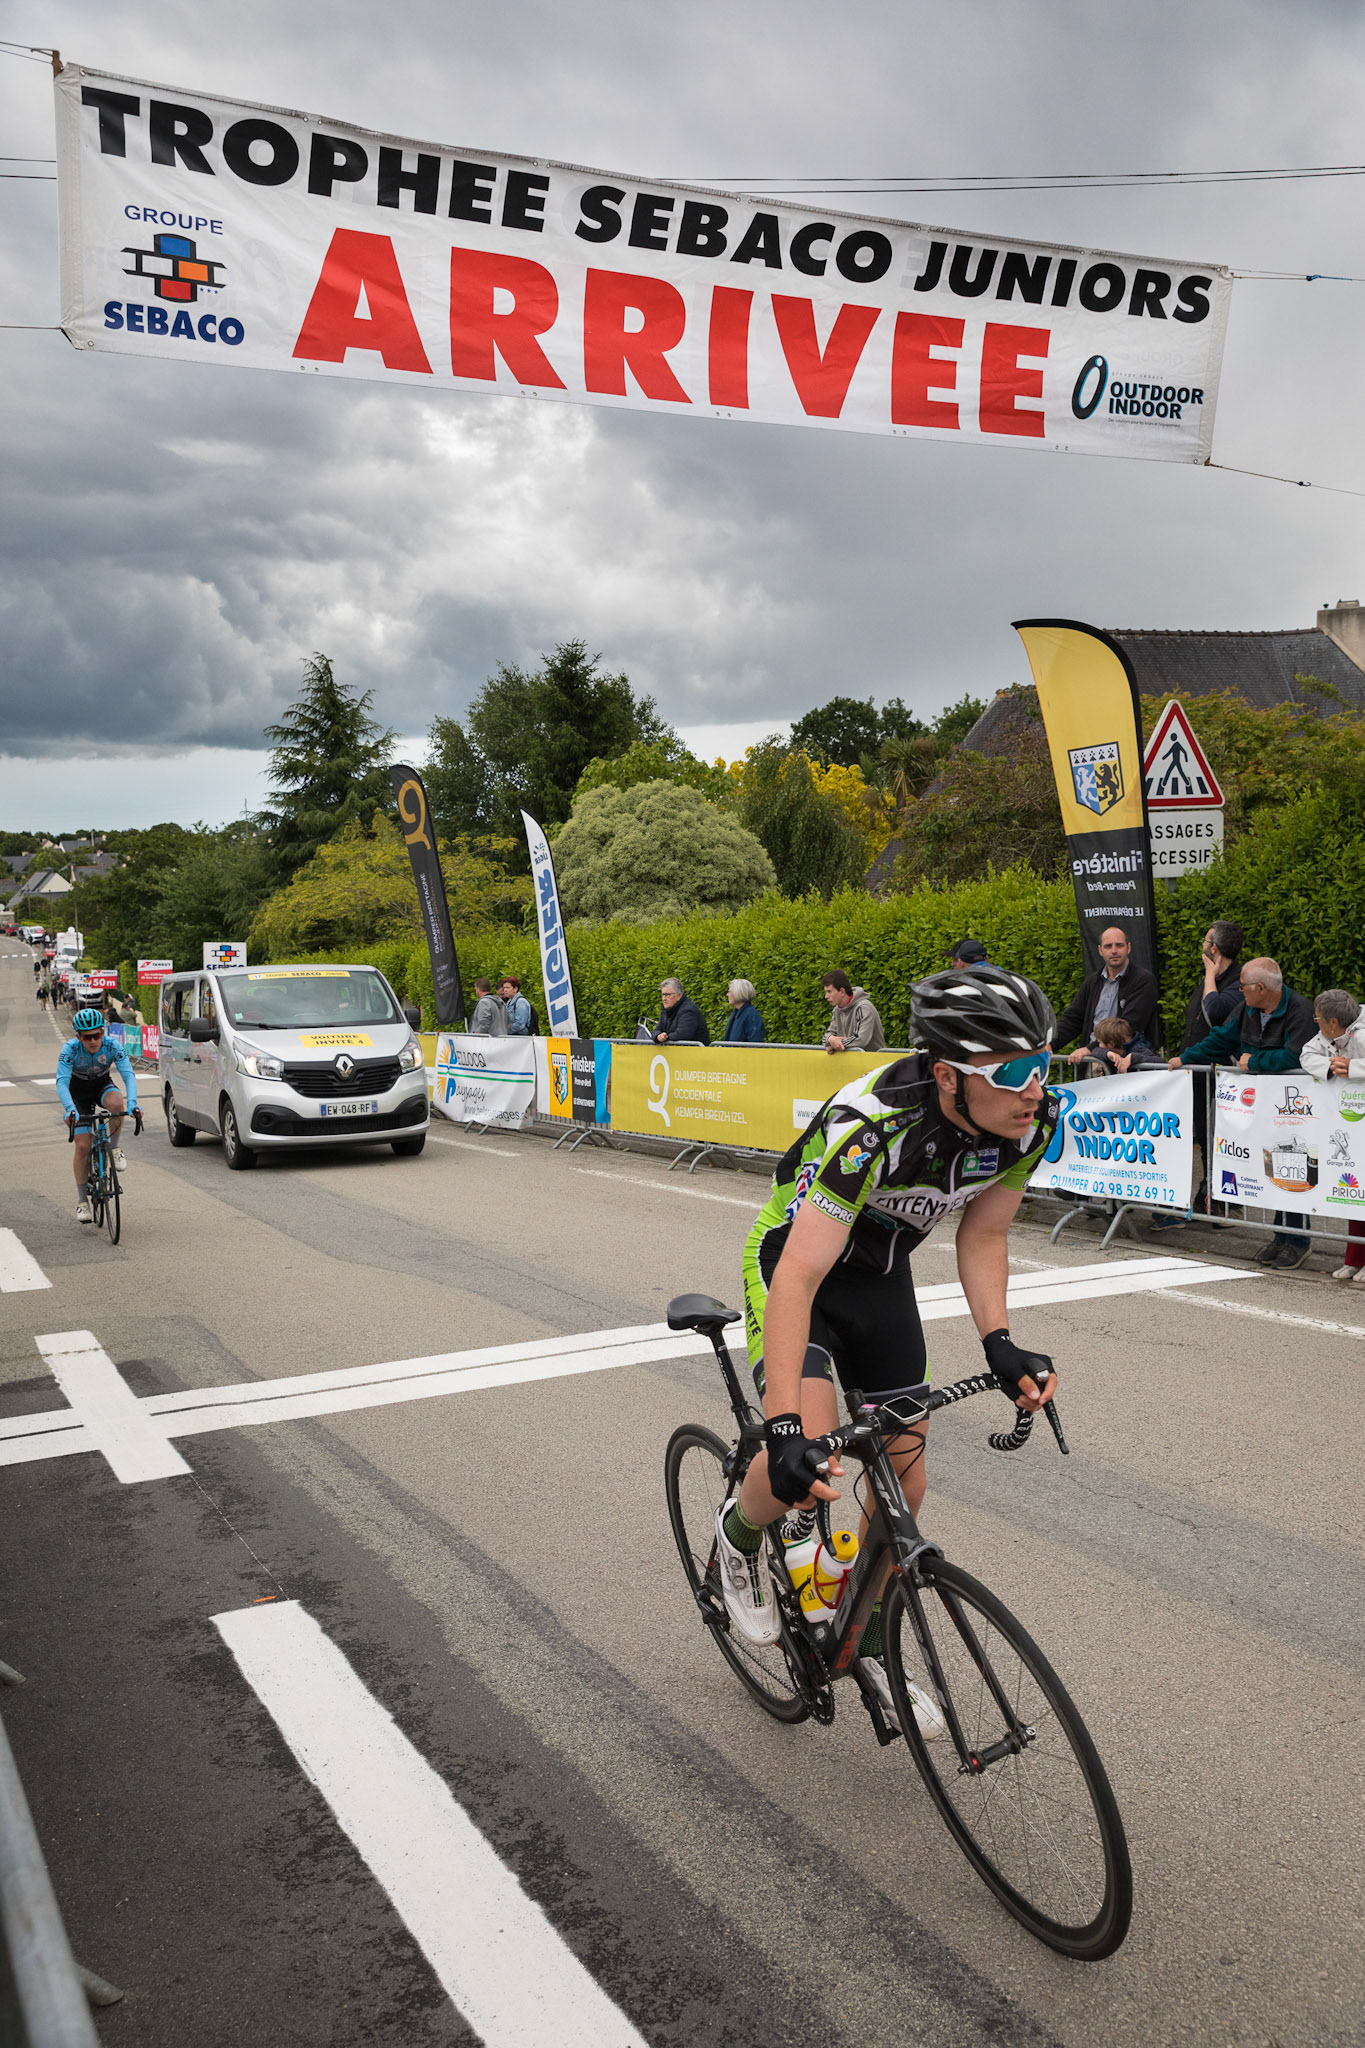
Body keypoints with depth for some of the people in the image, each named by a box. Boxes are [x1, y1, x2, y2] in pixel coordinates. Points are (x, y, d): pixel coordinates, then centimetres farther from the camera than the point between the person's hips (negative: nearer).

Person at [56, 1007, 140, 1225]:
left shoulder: (112, 1046, -26)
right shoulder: (70, 1049, -28)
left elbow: (129, 1076, -32)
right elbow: (62, 1082, -36)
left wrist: (133, 1104, -48)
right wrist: (70, 1110, -52)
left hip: (103, 1086, 1)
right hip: (79, 1093, -1)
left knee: (117, 1103, -36)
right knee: (83, 1146, -11)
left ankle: (114, 1148, -11)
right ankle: (82, 1201, 1)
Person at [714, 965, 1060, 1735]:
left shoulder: (1033, 1121, -22)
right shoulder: (874, 1125, -40)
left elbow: (983, 1235, -7)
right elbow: (799, 1280, -41)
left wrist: (999, 1341, -23)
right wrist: (785, 1429, -49)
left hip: (883, 1274, 6)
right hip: (796, 1259, -5)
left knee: (904, 1481, 7)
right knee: (805, 1461, -24)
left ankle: (871, 1645, 31)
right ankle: (740, 1533, 12)